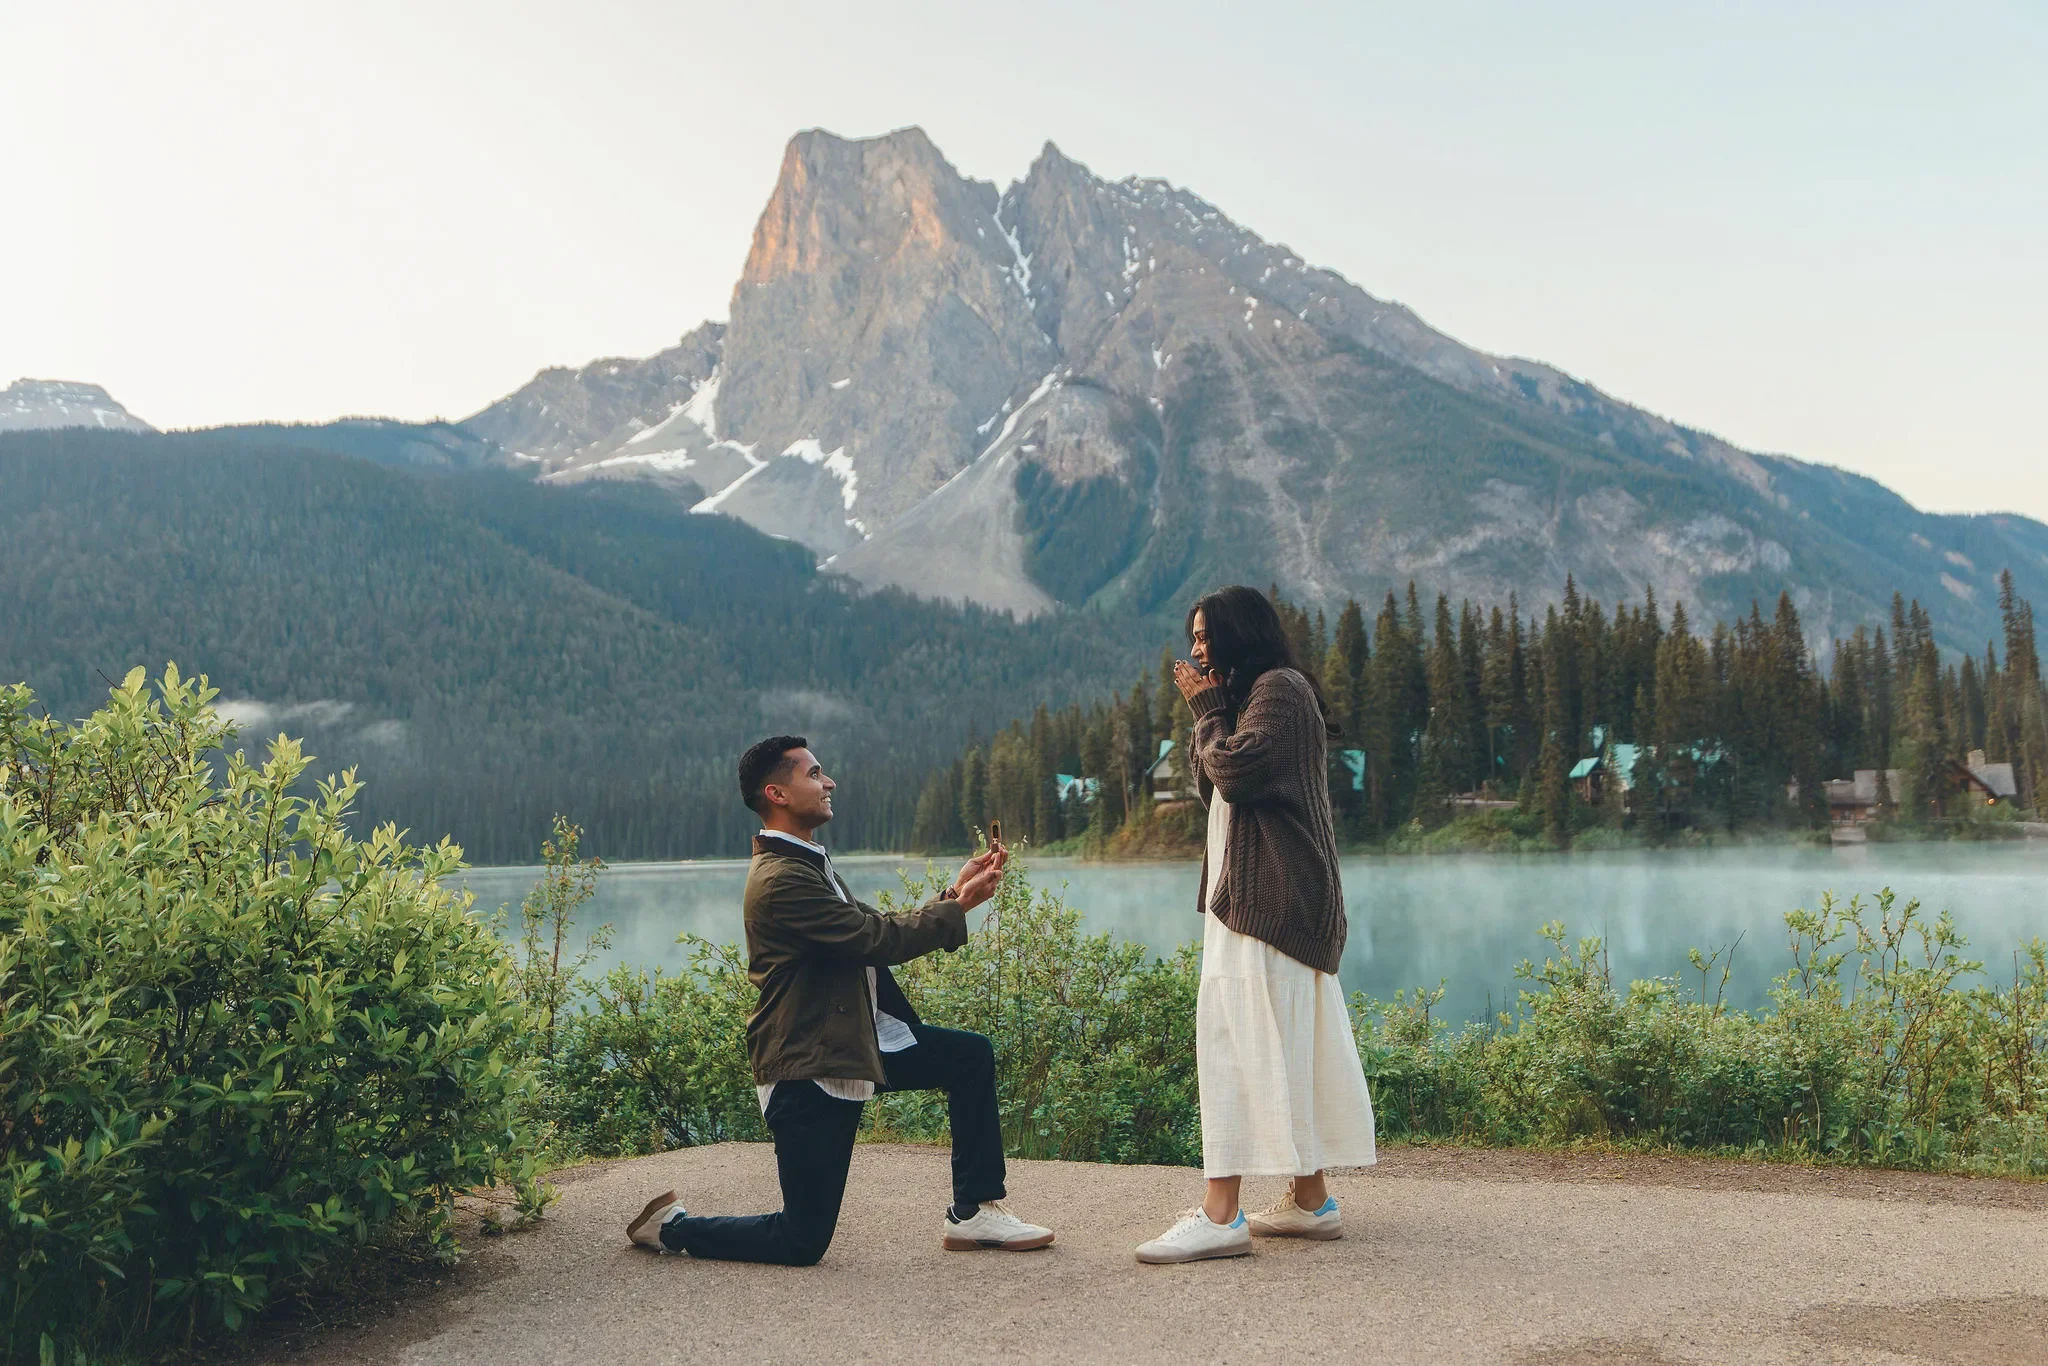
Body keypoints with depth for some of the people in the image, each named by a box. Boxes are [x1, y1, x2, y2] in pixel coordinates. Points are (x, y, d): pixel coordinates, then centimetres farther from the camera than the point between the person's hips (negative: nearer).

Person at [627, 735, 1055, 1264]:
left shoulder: (809, 863, 12)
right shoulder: (781, 880, -22)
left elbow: (878, 931, 12)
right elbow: (879, 939, -22)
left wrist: (952, 894, 2)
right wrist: (959, 907, -11)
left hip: (861, 1041, 10)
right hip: (808, 1069, -10)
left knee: (971, 1056, 7)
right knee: (802, 1243, -3)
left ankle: (974, 1212, 14)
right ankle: (672, 1227, 19)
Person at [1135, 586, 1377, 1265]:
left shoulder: (1278, 687, -9)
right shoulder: (1261, 693, 23)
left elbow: (1232, 768, -18)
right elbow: (1211, 783, 19)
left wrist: (1209, 709, -3)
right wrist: (1206, 708, 7)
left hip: (1265, 895, -11)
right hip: (1259, 894, 11)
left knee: (1235, 1032, -15)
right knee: (1291, 1040, 10)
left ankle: (1221, 1214, -18)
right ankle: (1310, 1198, 15)